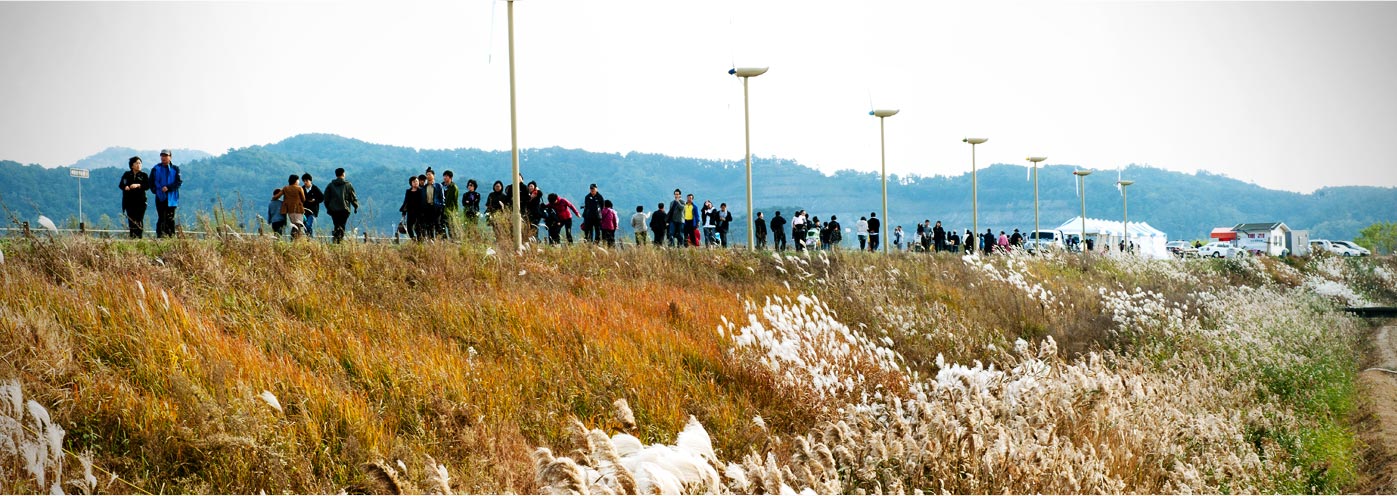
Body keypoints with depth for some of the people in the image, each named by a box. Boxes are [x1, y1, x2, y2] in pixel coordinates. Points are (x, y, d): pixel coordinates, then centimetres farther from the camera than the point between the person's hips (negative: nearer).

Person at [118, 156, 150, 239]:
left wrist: (138, 185, -21)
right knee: (131, 221, -2)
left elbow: (147, 186, -4)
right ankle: (132, 237, 0)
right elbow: (120, 185, 2)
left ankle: (139, 237, -12)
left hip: (140, 202, -1)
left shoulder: (144, 175, 10)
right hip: (129, 201, 1)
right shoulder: (127, 175, 13)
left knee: (139, 221, -10)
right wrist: (125, 187, -21)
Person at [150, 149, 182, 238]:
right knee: (162, 218, -9)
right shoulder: (156, 169, 8)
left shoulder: (175, 169, 5)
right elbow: (151, 182, 11)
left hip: (171, 198, 1)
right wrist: (156, 190, -6)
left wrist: (168, 188, -14)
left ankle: (171, 235, 9)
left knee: (170, 218, 5)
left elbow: (180, 181, -3)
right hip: (160, 198, -1)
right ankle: (161, 234, -11)